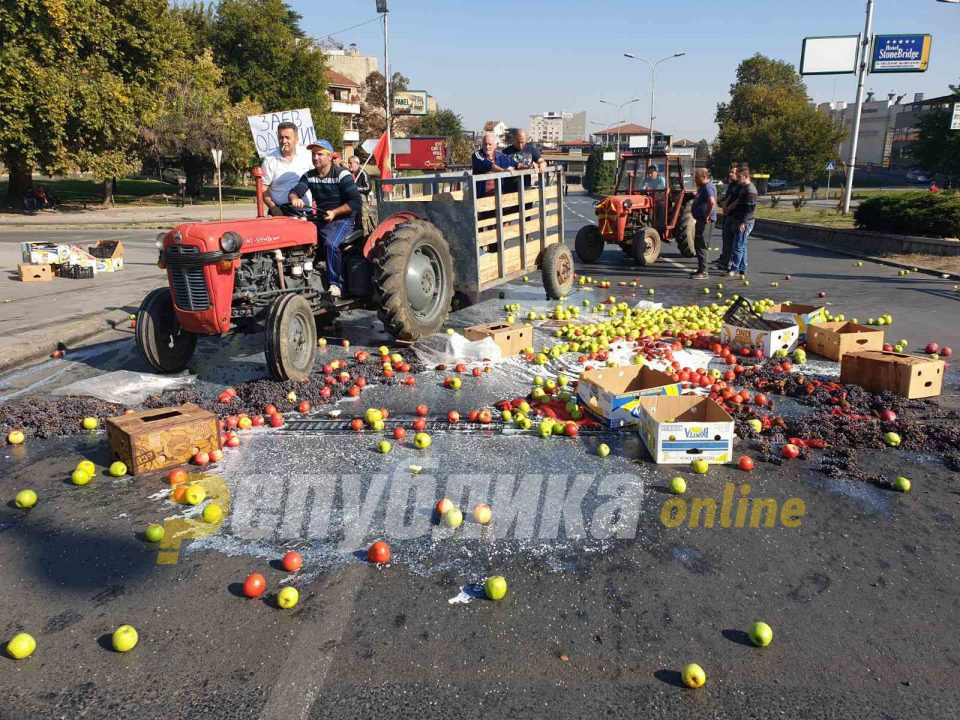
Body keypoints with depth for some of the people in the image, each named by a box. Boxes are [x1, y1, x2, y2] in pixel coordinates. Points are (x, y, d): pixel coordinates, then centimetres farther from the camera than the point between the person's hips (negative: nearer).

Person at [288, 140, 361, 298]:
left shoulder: (342, 175, -9)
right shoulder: (309, 176, 8)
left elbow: (356, 201, -15)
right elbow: (295, 191, -5)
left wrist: (334, 212, -23)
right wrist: (295, 198, -30)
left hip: (342, 220, -6)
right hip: (320, 219, 6)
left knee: (330, 243, -33)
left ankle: (336, 284, -20)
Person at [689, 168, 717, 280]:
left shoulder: (708, 187, -18)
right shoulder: (703, 187, 16)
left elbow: (712, 202, -32)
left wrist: (707, 216, -24)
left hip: (705, 221, -11)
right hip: (701, 220, 11)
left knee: (702, 246, -9)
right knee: (698, 244, 16)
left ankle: (703, 272, -7)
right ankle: (701, 269, 24)